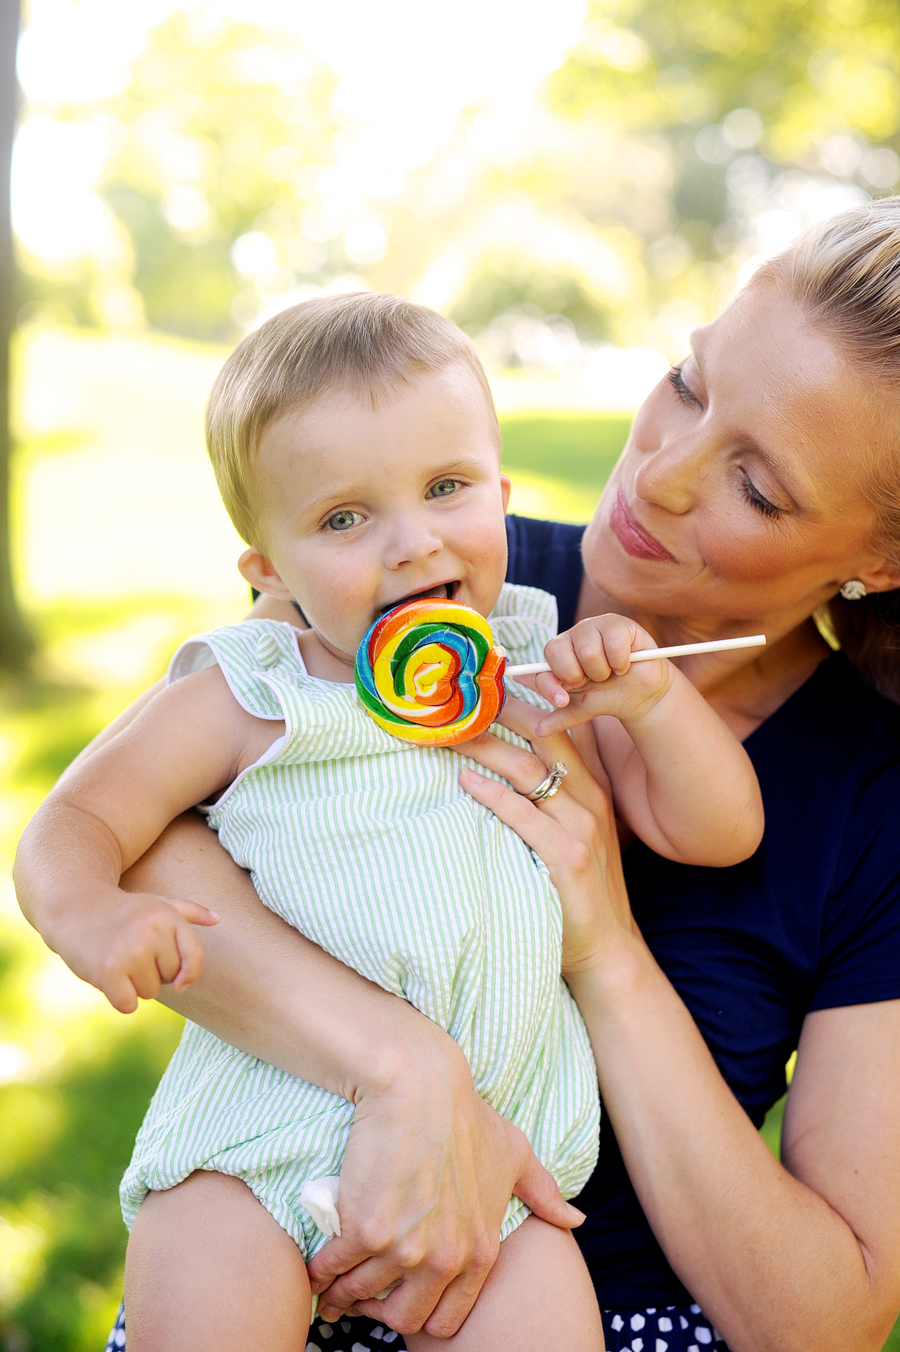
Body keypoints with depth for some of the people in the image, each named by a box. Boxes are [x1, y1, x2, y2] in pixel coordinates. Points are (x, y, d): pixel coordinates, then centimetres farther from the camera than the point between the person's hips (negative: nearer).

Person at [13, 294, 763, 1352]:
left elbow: (717, 834, 9)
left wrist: (651, 698, -10)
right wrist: (87, 913, -22)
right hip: (265, 1123, -2)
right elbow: (76, 822, 2)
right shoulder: (242, 702, 0)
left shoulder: (550, 678, 7)